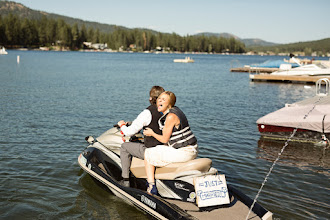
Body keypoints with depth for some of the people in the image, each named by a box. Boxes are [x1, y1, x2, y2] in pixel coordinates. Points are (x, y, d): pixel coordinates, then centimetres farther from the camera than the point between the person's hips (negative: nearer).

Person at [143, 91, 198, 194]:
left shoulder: (171, 116, -19)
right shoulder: (175, 110, 11)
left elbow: (165, 139, -13)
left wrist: (152, 133, 3)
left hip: (183, 152, -10)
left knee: (148, 154, 3)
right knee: (159, 149, 34)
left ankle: (151, 187, 4)